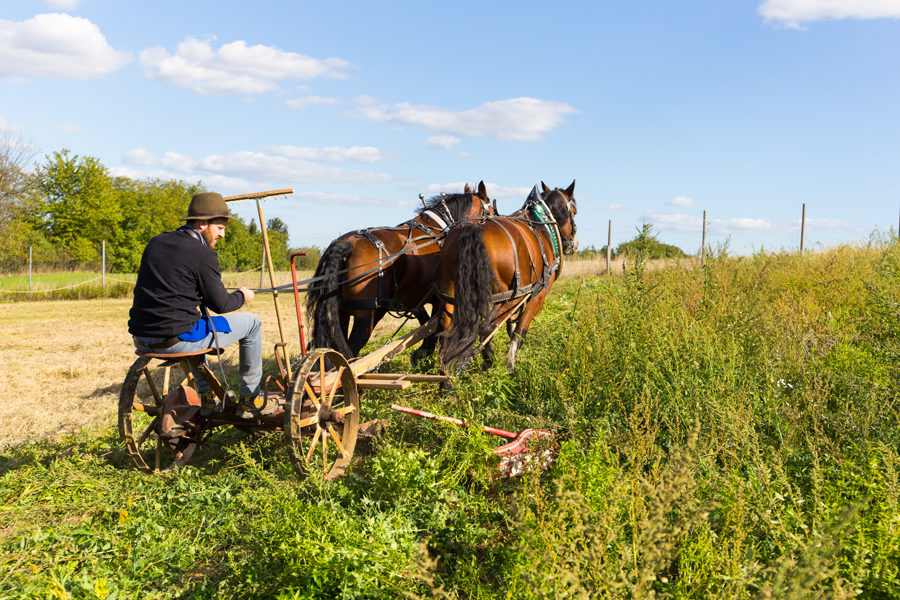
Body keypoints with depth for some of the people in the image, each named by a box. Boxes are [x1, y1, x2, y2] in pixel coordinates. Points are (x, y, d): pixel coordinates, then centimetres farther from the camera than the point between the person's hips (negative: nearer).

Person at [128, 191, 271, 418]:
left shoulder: (156, 242, 12)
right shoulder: (203, 254, -11)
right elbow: (220, 304, -7)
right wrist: (242, 297, 14)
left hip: (141, 340, 8)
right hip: (176, 341, -8)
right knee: (252, 323, 9)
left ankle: (208, 398, 38)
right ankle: (249, 400, 18)